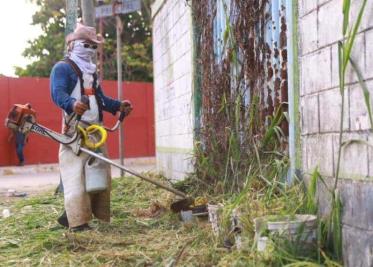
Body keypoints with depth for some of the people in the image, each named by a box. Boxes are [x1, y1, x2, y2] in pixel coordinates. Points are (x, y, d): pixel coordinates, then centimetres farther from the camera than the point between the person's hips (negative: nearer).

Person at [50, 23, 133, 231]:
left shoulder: (92, 71, 25)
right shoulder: (62, 68, -2)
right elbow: (58, 93, -19)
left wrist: (118, 105, 9)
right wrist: (72, 104, -40)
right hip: (75, 129, -9)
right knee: (76, 175, -12)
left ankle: (71, 215, 17)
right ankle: (78, 222, -10)